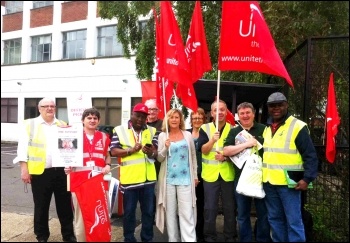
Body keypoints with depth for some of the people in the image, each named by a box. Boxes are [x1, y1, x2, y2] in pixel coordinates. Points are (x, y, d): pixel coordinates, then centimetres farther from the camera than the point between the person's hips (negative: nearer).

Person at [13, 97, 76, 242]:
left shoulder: (62, 125, 12)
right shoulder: (30, 124, 3)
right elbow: (23, 147, -1)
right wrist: (24, 168, -8)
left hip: (61, 171, 2)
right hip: (40, 172, -2)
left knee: (65, 205, 10)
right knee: (41, 207, 11)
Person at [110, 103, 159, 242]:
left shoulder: (152, 131, 7)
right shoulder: (120, 130, 0)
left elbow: (157, 153, 3)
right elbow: (113, 151, -5)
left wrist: (151, 153, -20)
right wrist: (131, 150, -18)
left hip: (148, 178, 3)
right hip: (129, 179, -2)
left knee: (148, 211, 14)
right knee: (129, 212, 11)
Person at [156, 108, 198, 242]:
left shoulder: (187, 135, 5)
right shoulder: (162, 136, 4)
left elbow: (193, 156, 11)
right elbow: (159, 158, 3)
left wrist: (195, 176, 10)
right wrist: (165, 148, -15)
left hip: (185, 178, -1)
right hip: (168, 179, 1)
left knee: (187, 213, -2)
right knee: (170, 212, 8)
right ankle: (173, 239, 20)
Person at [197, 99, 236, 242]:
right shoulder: (205, 128, 0)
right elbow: (203, 150, -9)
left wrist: (226, 156, -15)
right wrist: (212, 140, -27)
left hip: (228, 174, 1)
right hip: (210, 174, -1)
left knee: (229, 207, 10)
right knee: (210, 208, 6)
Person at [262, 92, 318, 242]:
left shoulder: (298, 126, -8)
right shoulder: (267, 128, 12)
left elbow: (311, 156, -10)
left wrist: (307, 179, -18)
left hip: (288, 183, -6)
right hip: (269, 183, 6)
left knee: (293, 221, 1)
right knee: (274, 219, 16)